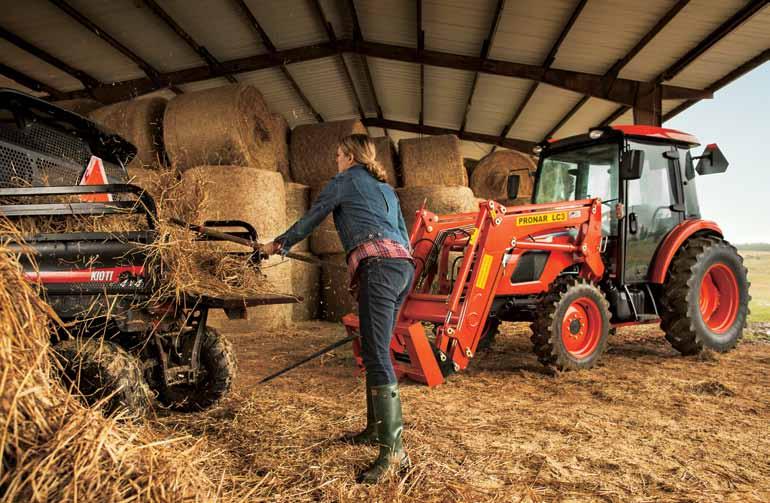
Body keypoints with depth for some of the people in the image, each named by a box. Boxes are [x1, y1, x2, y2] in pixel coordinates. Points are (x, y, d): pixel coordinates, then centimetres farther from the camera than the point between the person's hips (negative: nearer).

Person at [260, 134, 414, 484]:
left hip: (378, 267, -8)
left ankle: (393, 450, -17)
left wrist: (279, 245, 30)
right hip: (404, 266, 8)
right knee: (375, 351, 15)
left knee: (377, 356, -14)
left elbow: (310, 220, 17)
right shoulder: (386, 188, 30)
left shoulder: (345, 181, 11)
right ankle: (376, 429, 23)